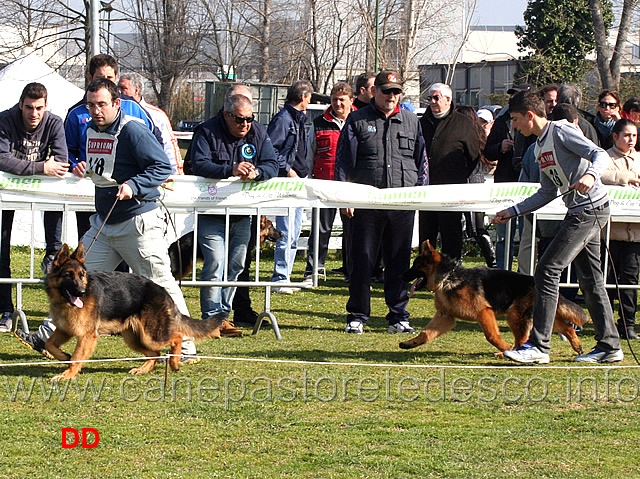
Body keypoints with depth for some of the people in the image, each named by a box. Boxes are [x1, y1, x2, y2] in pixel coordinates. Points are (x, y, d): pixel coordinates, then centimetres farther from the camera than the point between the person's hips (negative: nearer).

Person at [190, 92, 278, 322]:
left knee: (236, 265, 8)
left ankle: (224, 313, 20)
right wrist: (230, 170, -32)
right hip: (211, 214, -5)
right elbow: (199, 165, -19)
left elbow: (271, 165, -2)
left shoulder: (259, 133, 7)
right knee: (215, 264, -13)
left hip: (243, 214, 5)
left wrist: (256, 173, -25)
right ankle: (211, 317, -8)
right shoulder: (207, 132, -6)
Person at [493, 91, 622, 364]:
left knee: (547, 271, -13)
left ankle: (539, 346, -14)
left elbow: (600, 155, -19)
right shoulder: (539, 146, 17)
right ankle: (609, 346, 17)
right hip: (578, 212, 10)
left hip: (590, 208, -10)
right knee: (590, 280, 12)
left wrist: (590, 175, -40)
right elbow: (548, 193, 24)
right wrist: (513, 212, 22)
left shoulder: (561, 131, -10)